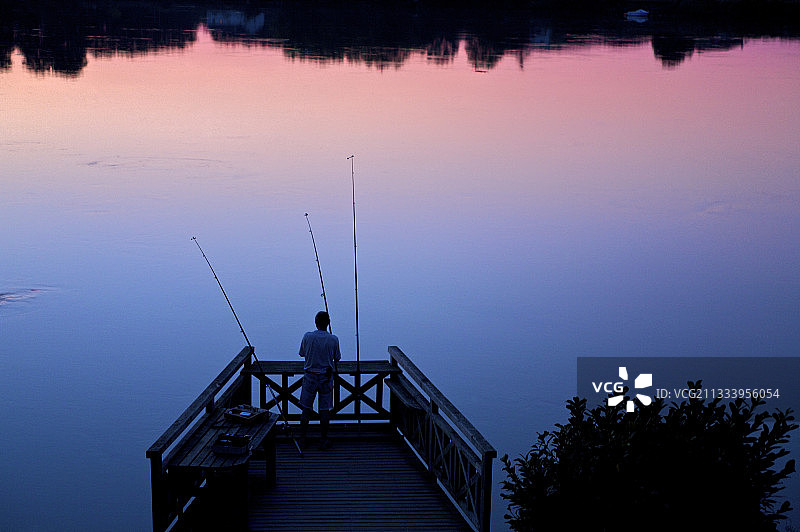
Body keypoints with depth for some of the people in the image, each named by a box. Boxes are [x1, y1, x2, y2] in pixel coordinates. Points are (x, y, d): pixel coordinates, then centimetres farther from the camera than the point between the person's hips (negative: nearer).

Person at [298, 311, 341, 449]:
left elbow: (302, 354, 5)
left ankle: (302, 439, 14)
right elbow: (337, 359, 3)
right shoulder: (333, 339, -9)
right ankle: (324, 440, 12)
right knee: (325, 409, 6)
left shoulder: (308, 336, -9)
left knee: (306, 409, 10)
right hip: (326, 377, 0)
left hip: (310, 376, 0)